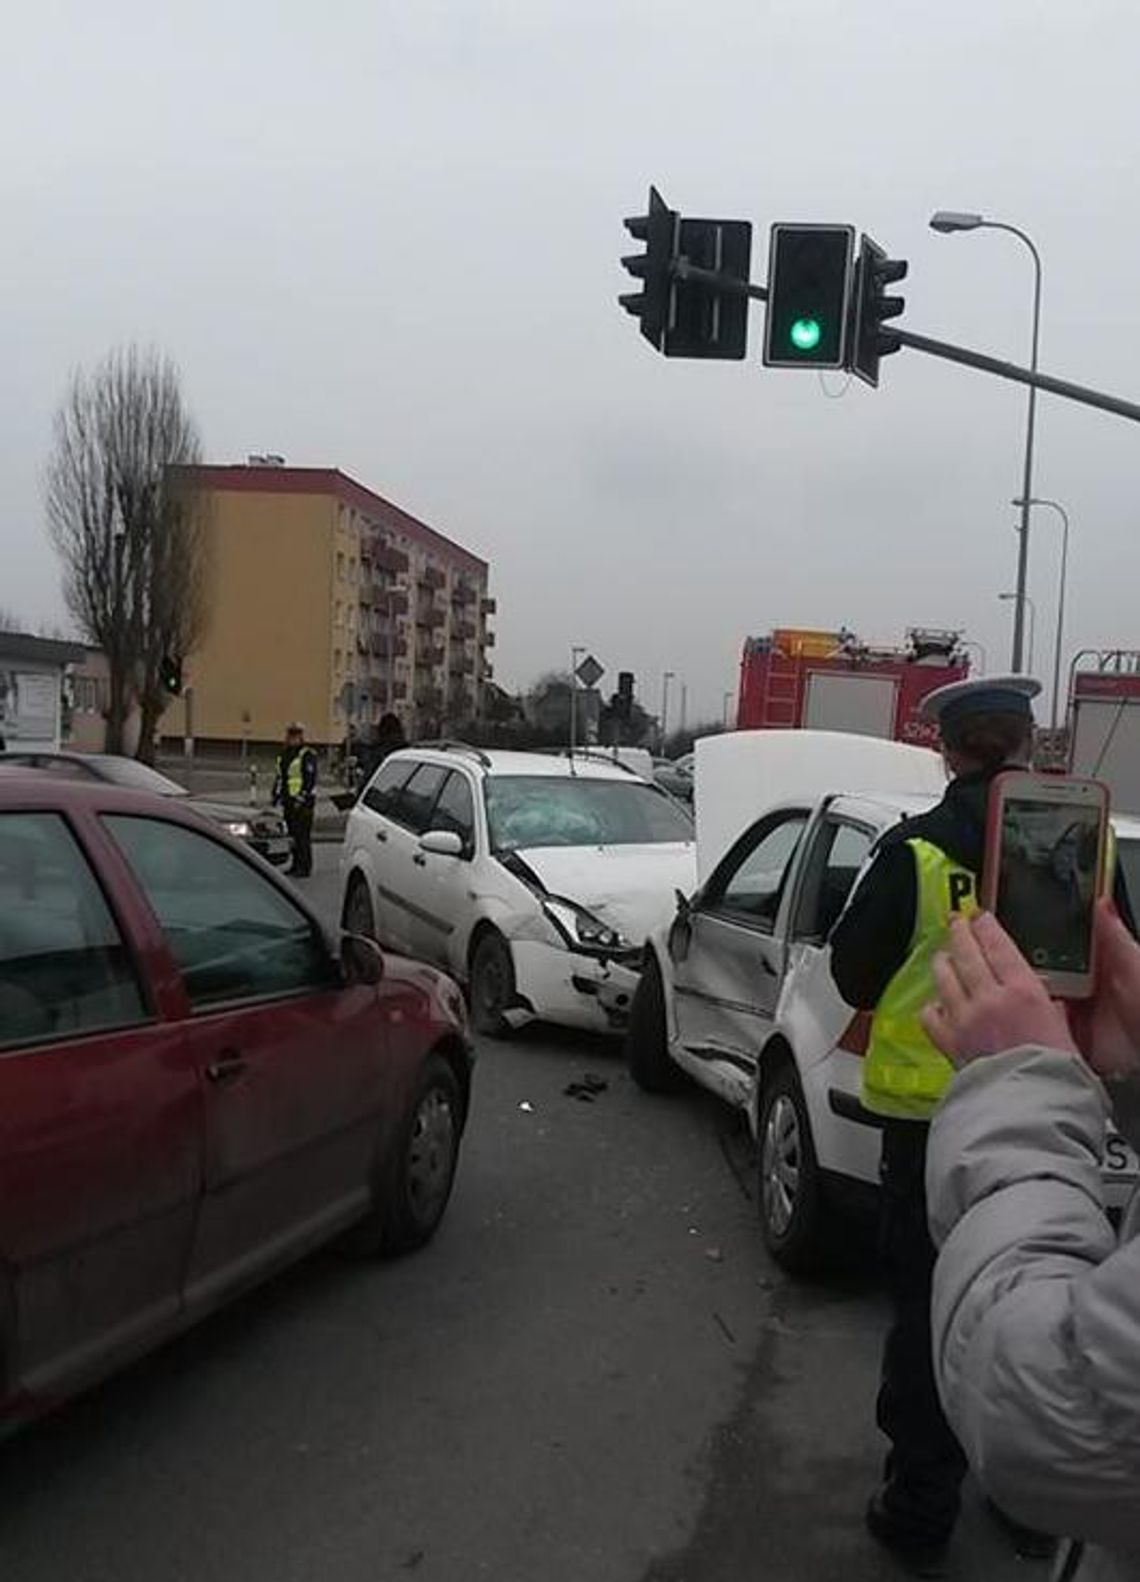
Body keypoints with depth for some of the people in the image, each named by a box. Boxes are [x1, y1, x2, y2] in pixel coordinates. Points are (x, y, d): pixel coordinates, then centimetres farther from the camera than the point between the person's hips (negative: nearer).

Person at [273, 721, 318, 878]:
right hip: (288, 803, 8)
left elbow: (310, 780, -14)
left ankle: (305, 867, -5)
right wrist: (276, 797, 18)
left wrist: (301, 799, -19)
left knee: (302, 835, -9)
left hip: (302, 802, -8)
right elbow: (279, 778, 25)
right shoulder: (284, 755, 18)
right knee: (292, 834, 10)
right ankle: (296, 865, 18)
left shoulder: (307, 755, -8)